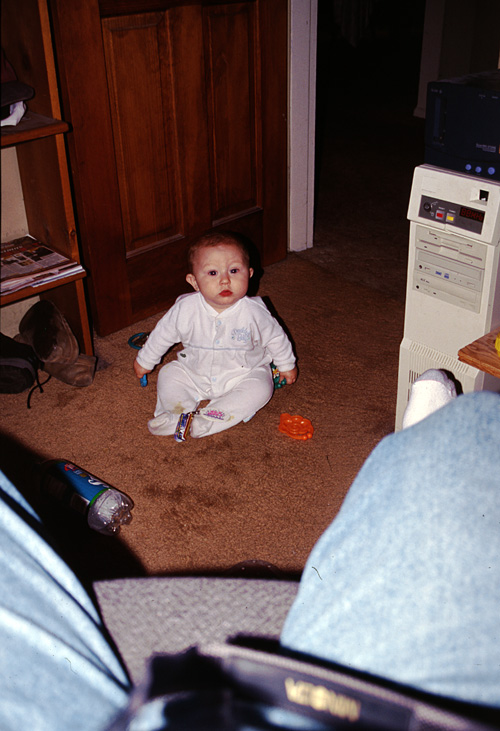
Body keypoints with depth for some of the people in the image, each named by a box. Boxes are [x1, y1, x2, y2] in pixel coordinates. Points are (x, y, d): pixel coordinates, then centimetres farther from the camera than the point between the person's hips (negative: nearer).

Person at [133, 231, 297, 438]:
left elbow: (275, 338, -3)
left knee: (259, 390, -26)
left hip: (243, 373, -2)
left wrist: (287, 365, 11)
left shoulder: (254, 312, -22)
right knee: (169, 376, -13)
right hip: (195, 373, 2)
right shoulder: (186, 309, -20)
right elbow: (163, 334, -2)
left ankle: (206, 419, -28)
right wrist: (145, 360, 10)